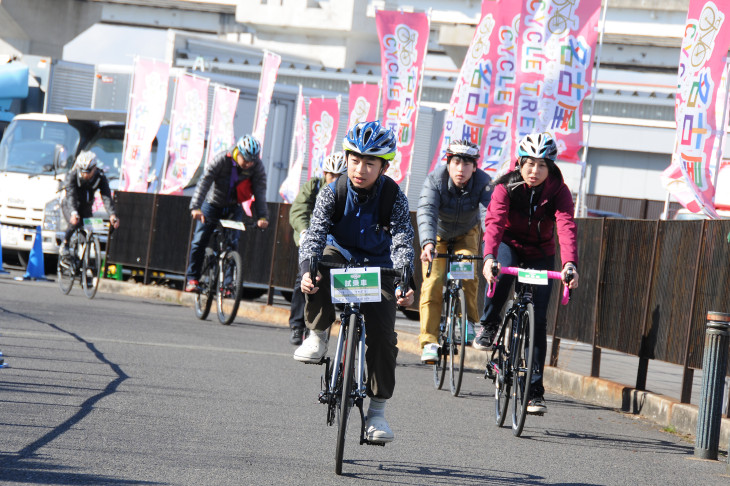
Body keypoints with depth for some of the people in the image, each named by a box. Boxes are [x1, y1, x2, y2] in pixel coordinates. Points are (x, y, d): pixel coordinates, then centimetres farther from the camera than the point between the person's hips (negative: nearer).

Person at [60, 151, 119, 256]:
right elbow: (71, 195, -39)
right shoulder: (72, 175, -27)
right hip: (69, 205, -3)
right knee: (75, 223, -30)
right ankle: (64, 245, -7)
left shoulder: (100, 178, -20)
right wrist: (74, 213, -57)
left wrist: (112, 214, -47)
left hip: (86, 207, 3)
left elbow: (106, 197, -30)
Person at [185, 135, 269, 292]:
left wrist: (262, 216, -34)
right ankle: (192, 279, 4)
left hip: (234, 208, 1)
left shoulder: (257, 167, -18)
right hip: (213, 204, -1)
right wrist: (196, 207, -42)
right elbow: (204, 182, -31)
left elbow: (260, 192, -21)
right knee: (199, 241, -7)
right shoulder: (221, 160, -25)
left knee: (232, 243, -10)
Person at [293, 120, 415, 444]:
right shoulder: (332, 192, -14)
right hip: (341, 256, 0)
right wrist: (307, 270, -45)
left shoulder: (395, 197, -16)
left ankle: (377, 410, -3)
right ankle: (317, 337, -17)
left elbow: (403, 242, -25)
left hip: (377, 268, 0)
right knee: (323, 263, -37)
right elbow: (314, 233, -25)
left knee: (382, 333, -17)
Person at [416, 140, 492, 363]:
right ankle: (429, 341, -13)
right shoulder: (435, 180, -28)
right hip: (438, 235, -1)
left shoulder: (483, 182, -26)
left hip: (466, 235, 1)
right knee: (432, 282, -16)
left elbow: (489, 213, -40)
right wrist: (427, 243, -58)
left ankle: (468, 320, 3)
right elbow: (427, 212, -40)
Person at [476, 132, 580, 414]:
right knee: (502, 272, -37)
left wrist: (570, 264, -49)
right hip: (510, 245, -1)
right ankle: (488, 325, -10)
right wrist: (489, 257, -51)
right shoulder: (507, 187, -19)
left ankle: (534, 391, -1)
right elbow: (494, 222, -33)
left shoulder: (558, 192, -17)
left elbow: (566, 227, -32)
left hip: (540, 254, 1)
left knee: (538, 320, -7)